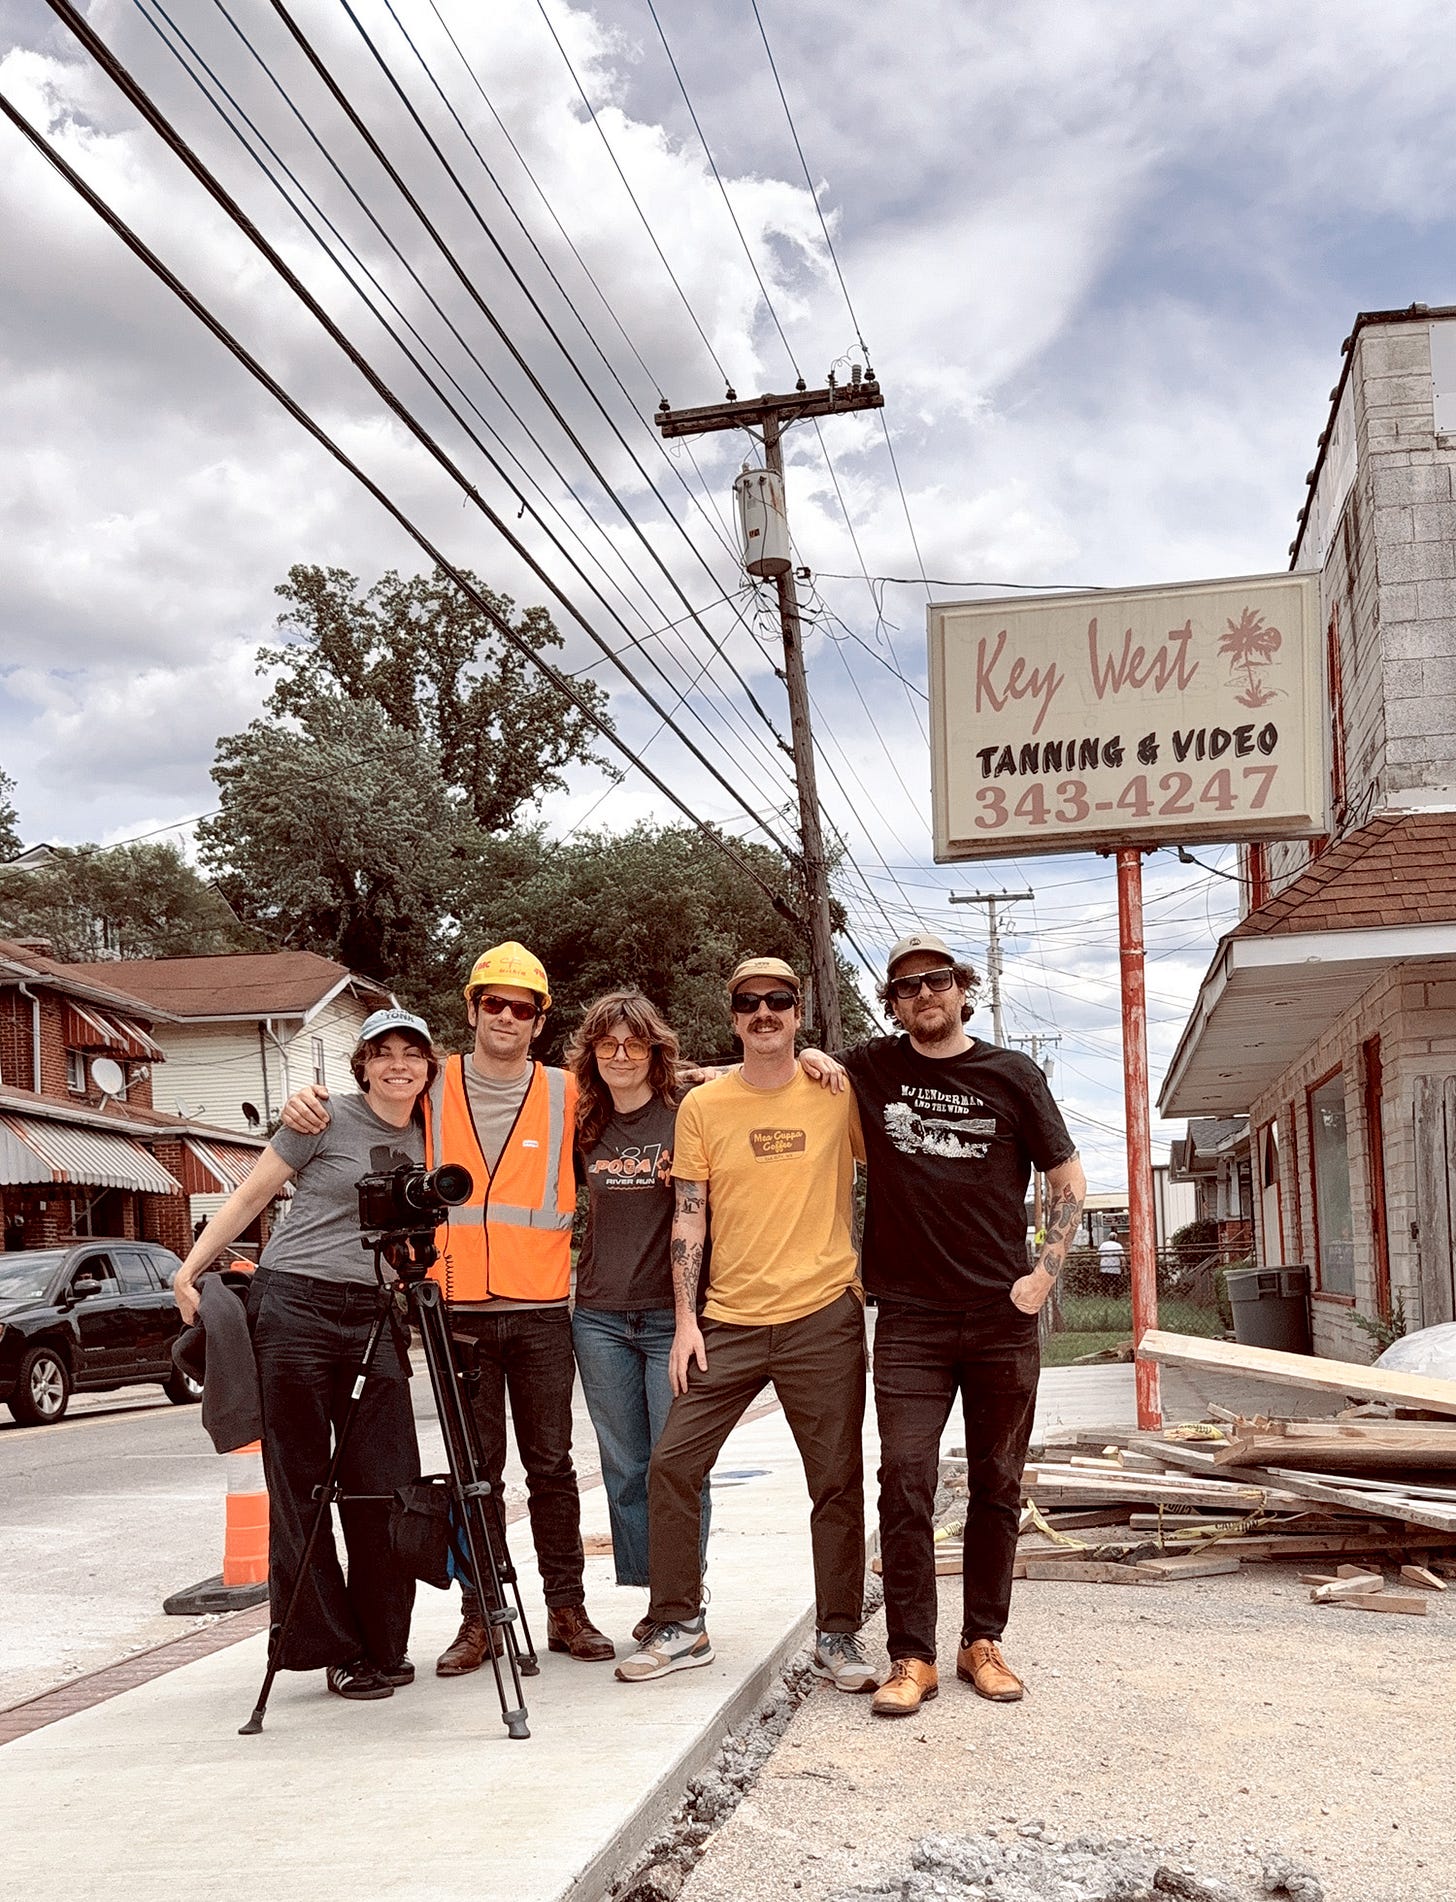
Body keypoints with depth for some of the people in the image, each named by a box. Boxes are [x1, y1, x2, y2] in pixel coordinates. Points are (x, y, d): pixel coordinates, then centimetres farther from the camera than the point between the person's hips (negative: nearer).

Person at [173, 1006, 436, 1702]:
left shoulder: (428, 1138, 12)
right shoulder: (327, 1120, 0)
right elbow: (250, 1196, 3)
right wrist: (189, 1271, -1)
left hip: (377, 1315, 4)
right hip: (295, 1305, -4)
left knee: (386, 1483, 0)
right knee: (301, 1483, 0)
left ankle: (383, 1645, 13)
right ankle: (334, 1648, 9)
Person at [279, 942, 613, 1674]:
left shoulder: (565, 1094, 4)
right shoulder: (432, 1090, 5)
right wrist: (306, 1107, -5)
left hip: (541, 1311, 0)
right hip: (459, 1311, 0)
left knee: (551, 1463, 8)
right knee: (475, 1468, 6)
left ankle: (567, 1609, 17)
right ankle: (479, 1618, 13)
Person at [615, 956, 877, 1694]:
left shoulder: (840, 1093, 1)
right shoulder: (703, 1105, 3)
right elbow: (689, 1216, 4)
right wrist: (686, 1320, -1)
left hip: (823, 1316, -1)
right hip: (728, 1320, 1)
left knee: (837, 1480, 3)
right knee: (672, 1463, -2)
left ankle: (837, 1637, 17)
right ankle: (678, 1627, 13)